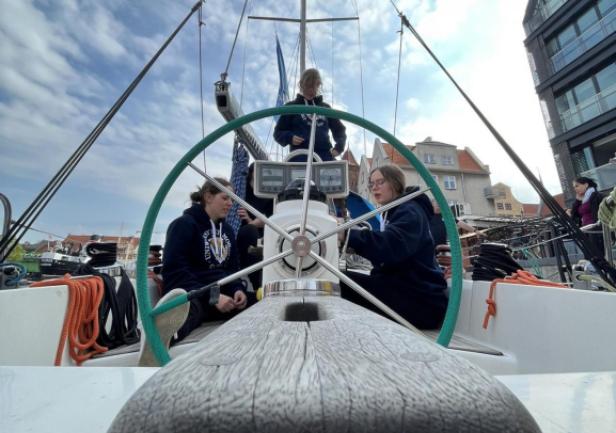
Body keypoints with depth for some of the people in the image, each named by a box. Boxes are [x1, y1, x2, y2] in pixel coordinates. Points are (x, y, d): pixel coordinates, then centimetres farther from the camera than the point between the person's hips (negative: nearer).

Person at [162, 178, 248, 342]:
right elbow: (175, 272, -12)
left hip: (223, 294, 10)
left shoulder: (227, 229, 18)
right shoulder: (184, 224, -2)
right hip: (192, 294, -9)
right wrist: (211, 297, -23)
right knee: (189, 309, -44)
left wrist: (238, 289, -4)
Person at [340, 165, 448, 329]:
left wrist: (348, 235, -37)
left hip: (420, 299, -9)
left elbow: (389, 246, -30)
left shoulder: (409, 211, -10)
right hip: (402, 289, 9)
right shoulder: (392, 213, 20)